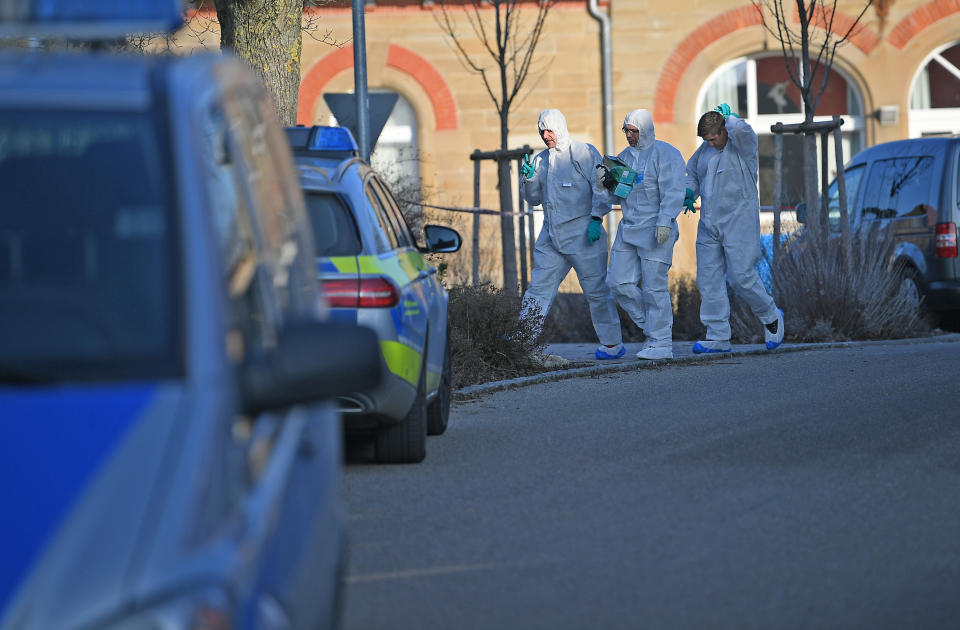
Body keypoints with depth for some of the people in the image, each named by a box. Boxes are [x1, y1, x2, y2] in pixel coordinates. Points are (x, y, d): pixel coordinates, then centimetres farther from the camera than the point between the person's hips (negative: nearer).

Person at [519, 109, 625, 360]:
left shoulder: (585, 153, -2)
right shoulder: (541, 160, 16)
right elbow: (534, 199, 20)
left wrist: (596, 219, -15)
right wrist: (529, 179, 2)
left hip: (582, 235, -6)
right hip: (551, 235, 6)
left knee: (596, 290, 0)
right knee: (539, 288, 0)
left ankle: (612, 344, 9)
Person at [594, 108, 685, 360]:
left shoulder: (665, 154, -7)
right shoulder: (625, 156, 16)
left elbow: (673, 192, -15)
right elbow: (617, 195, 21)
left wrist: (665, 222, -24)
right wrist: (607, 183, 0)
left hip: (656, 229, -8)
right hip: (628, 227, 8)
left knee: (654, 287, -8)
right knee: (619, 282, 1)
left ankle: (661, 344, -3)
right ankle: (652, 327, 16)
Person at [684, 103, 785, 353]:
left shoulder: (744, 144, -9)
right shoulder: (705, 150, 11)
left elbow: (740, 129, -32)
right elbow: (692, 172, 27)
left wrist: (728, 115, -12)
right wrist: (690, 192, 7)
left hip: (739, 223, -7)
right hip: (709, 225, 7)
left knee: (741, 276, -10)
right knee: (708, 280, 1)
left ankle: (771, 317, 14)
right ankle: (718, 337, 5)